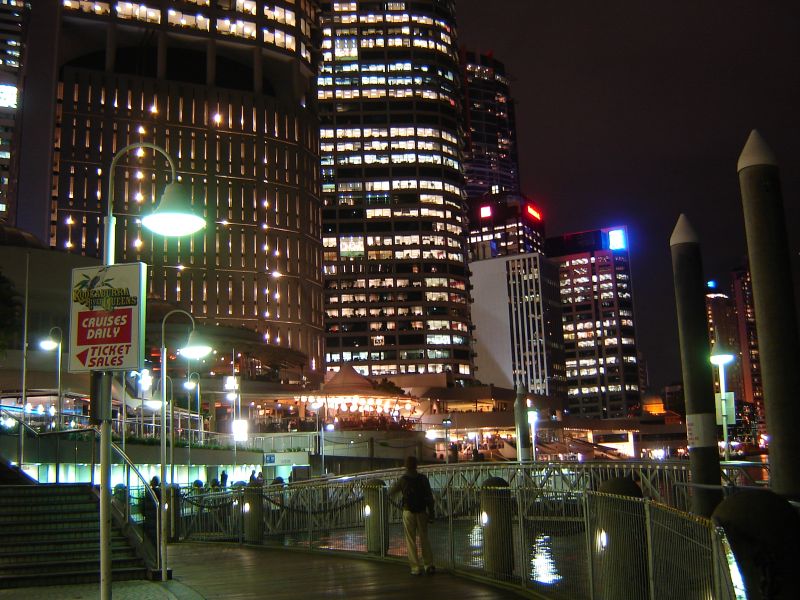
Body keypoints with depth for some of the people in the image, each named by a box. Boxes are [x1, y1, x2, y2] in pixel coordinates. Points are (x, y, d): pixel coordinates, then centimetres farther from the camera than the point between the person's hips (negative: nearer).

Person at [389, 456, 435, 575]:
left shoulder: (402, 480, -5)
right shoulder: (423, 479, -1)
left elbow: (391, 492, 9)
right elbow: (429, 497, -1)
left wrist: (396, 484, 27)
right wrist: (431, 512, 7)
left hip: (408, 512, -2)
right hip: (422, 512, 2)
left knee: (411, 541, 4)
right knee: (424, 539, 11)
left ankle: (416, 567, 2)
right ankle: (429, 565, 9)